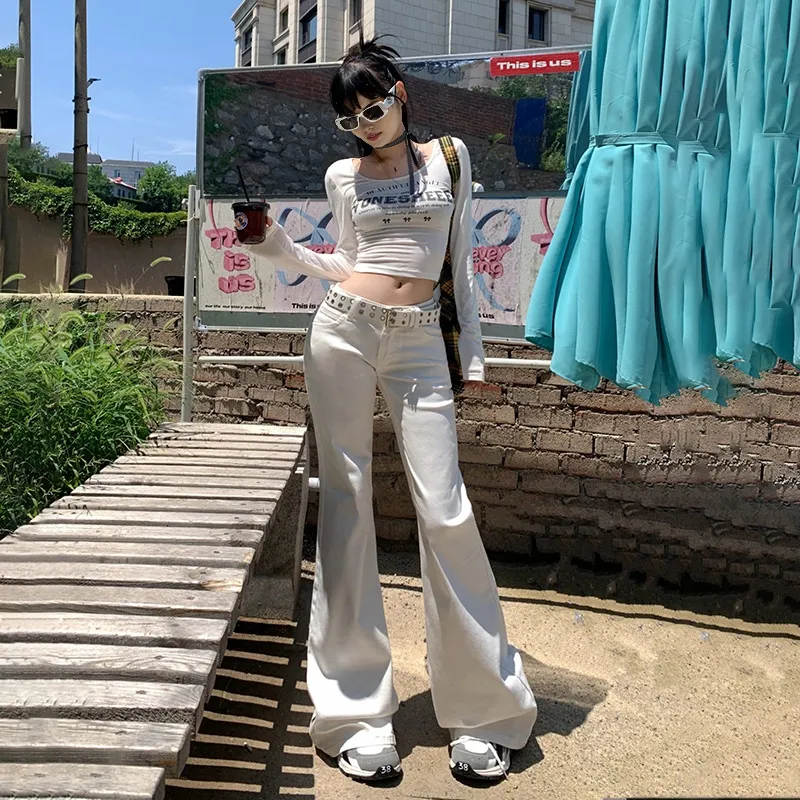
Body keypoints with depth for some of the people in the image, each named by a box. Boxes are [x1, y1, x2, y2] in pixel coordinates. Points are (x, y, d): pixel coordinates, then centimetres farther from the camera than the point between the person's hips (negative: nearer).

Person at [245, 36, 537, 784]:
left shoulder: (449, 157, 12)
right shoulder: (343, 176, 12)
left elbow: (460, 261, 12)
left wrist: (471, 351, 8)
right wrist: (278, 246, 6)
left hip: (420, 345, 0)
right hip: (342, 332, 1)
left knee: (446, 513, -5)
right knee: (345, 504, 0)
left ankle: (487, 706, 11)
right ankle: (355, 711, 12)